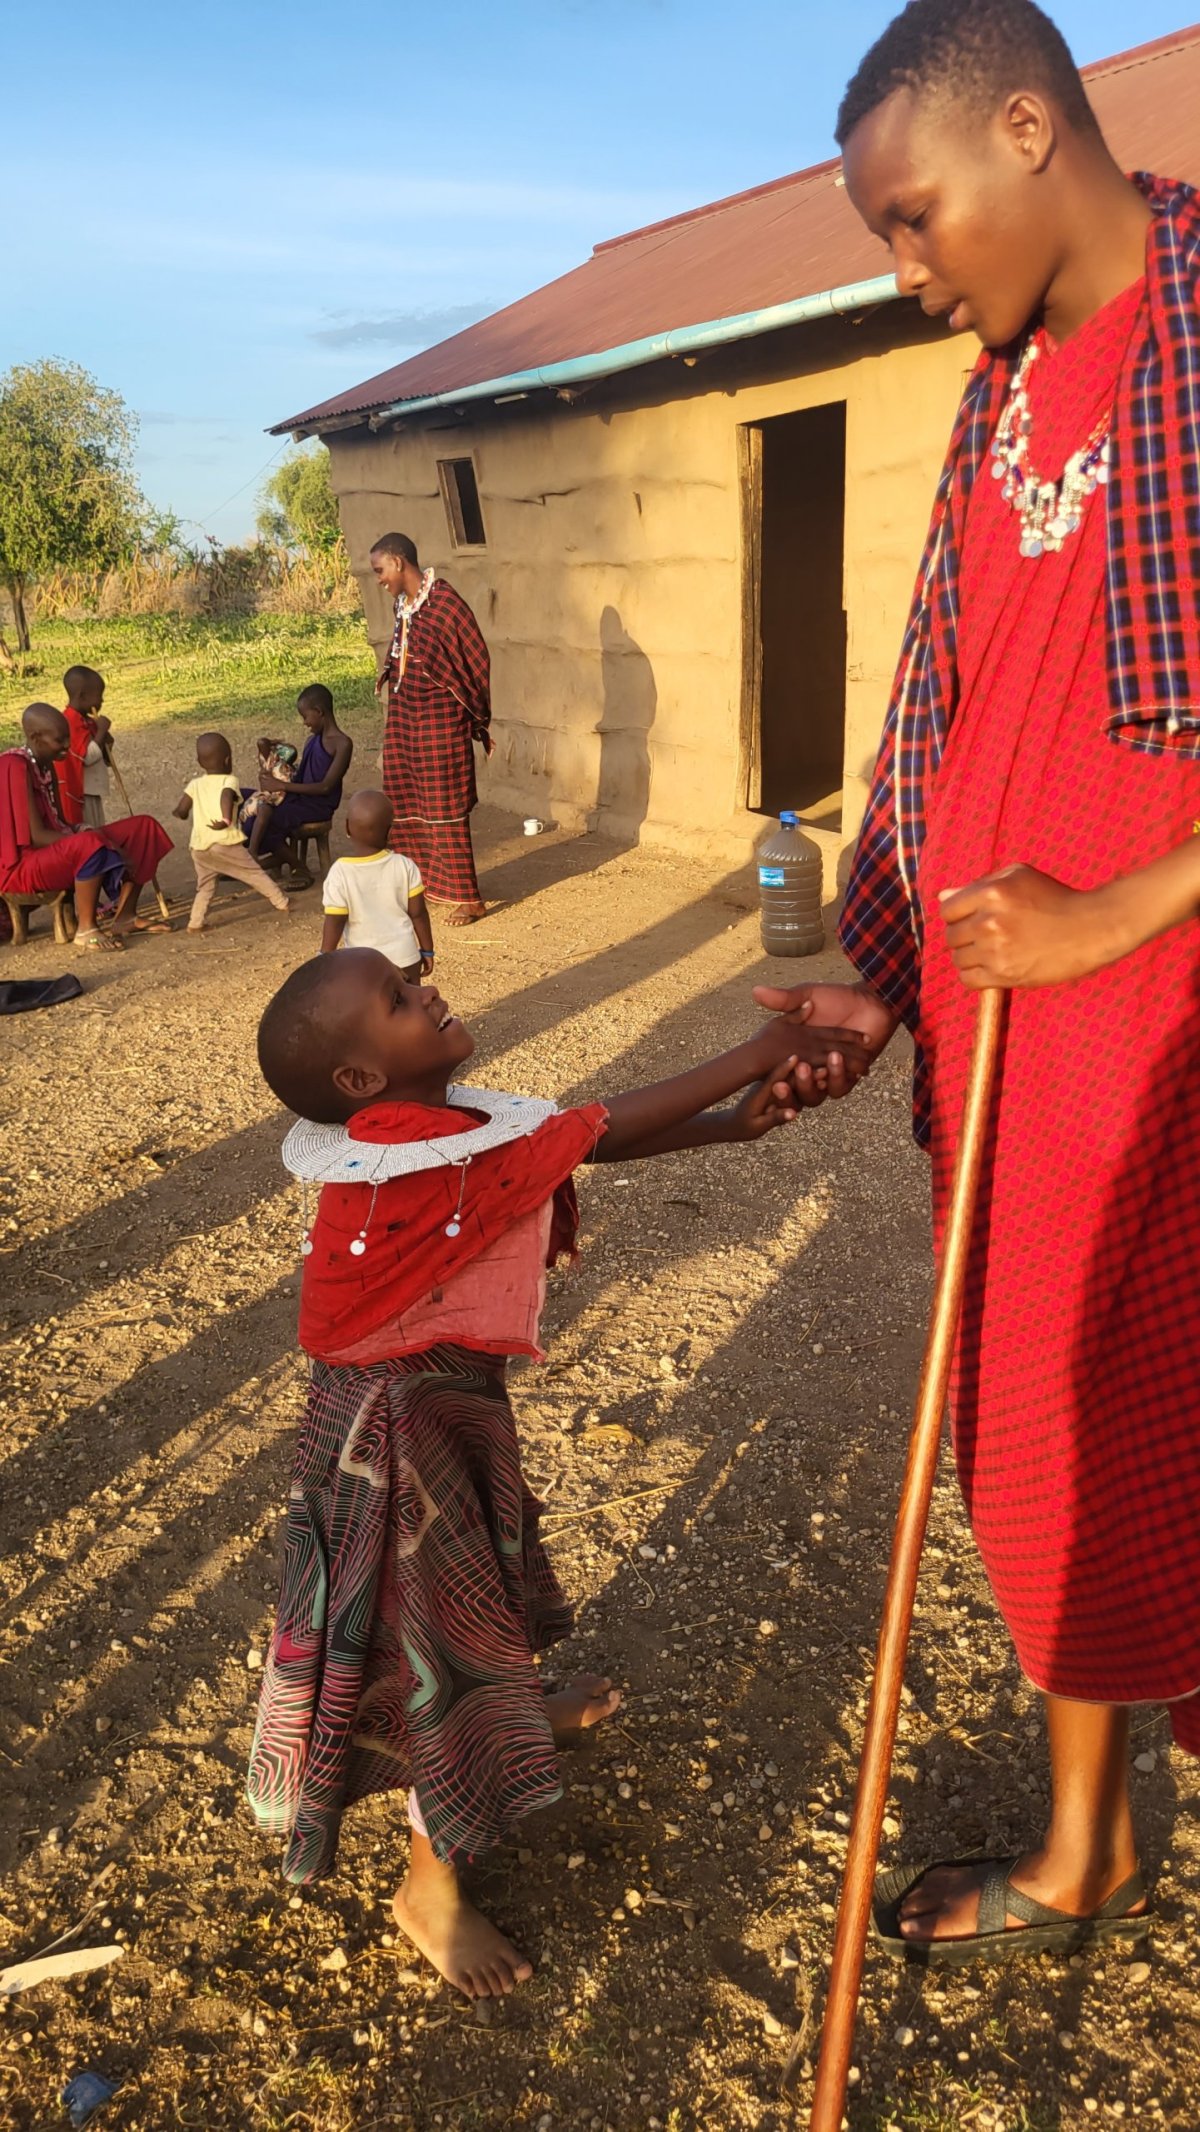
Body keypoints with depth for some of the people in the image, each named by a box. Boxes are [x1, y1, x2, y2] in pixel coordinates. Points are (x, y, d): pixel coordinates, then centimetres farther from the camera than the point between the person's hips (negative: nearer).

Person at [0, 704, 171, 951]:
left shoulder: (46, 764, 9)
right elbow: (36, 837, -25)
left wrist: (83, 832, -5)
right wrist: (94, 839, -25)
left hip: (55, 850, 10)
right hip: (22, 865, -10)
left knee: (143, 827, 2)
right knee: (92, 845, -40)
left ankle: (125, 917, 0)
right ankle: (86, 929, -23)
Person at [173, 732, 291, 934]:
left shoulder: (195, 784, 12)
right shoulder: (229, 781, 0)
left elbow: (181, 810, 5)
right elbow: (226, 796, -24)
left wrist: (182, 813, 27)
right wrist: (226, 819, -34)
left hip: (199, 847, 4)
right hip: (225, 843, -4)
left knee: (205, 886, 18)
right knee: (255, 874, 11)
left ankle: (195, 923, 7)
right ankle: (282, 903, 18)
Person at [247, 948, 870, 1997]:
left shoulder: (440, 1120, -7)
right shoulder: (424, 1157, -32)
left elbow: (593, 1137, -10)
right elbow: (606, 1127, -28)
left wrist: (737, 1119, -24)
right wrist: (755, 1056, -22)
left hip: (454, 1398, 9)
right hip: (401, 1426, -9)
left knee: (483, 1569, 31)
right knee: (434, 1631, 6)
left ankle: (520, 1710, 60)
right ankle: (431, 1890, 27)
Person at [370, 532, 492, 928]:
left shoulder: (444, 602, -17)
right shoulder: (402, 603, 7)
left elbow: (475, 658, -13)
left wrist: (474, 717, -8)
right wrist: (390, 672, 7)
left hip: (439, 720, -8)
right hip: (403, 716, 8)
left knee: (444, 807, -4)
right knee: (405, 804, 13)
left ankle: (463, 896, 5)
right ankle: (421, 881, 27)